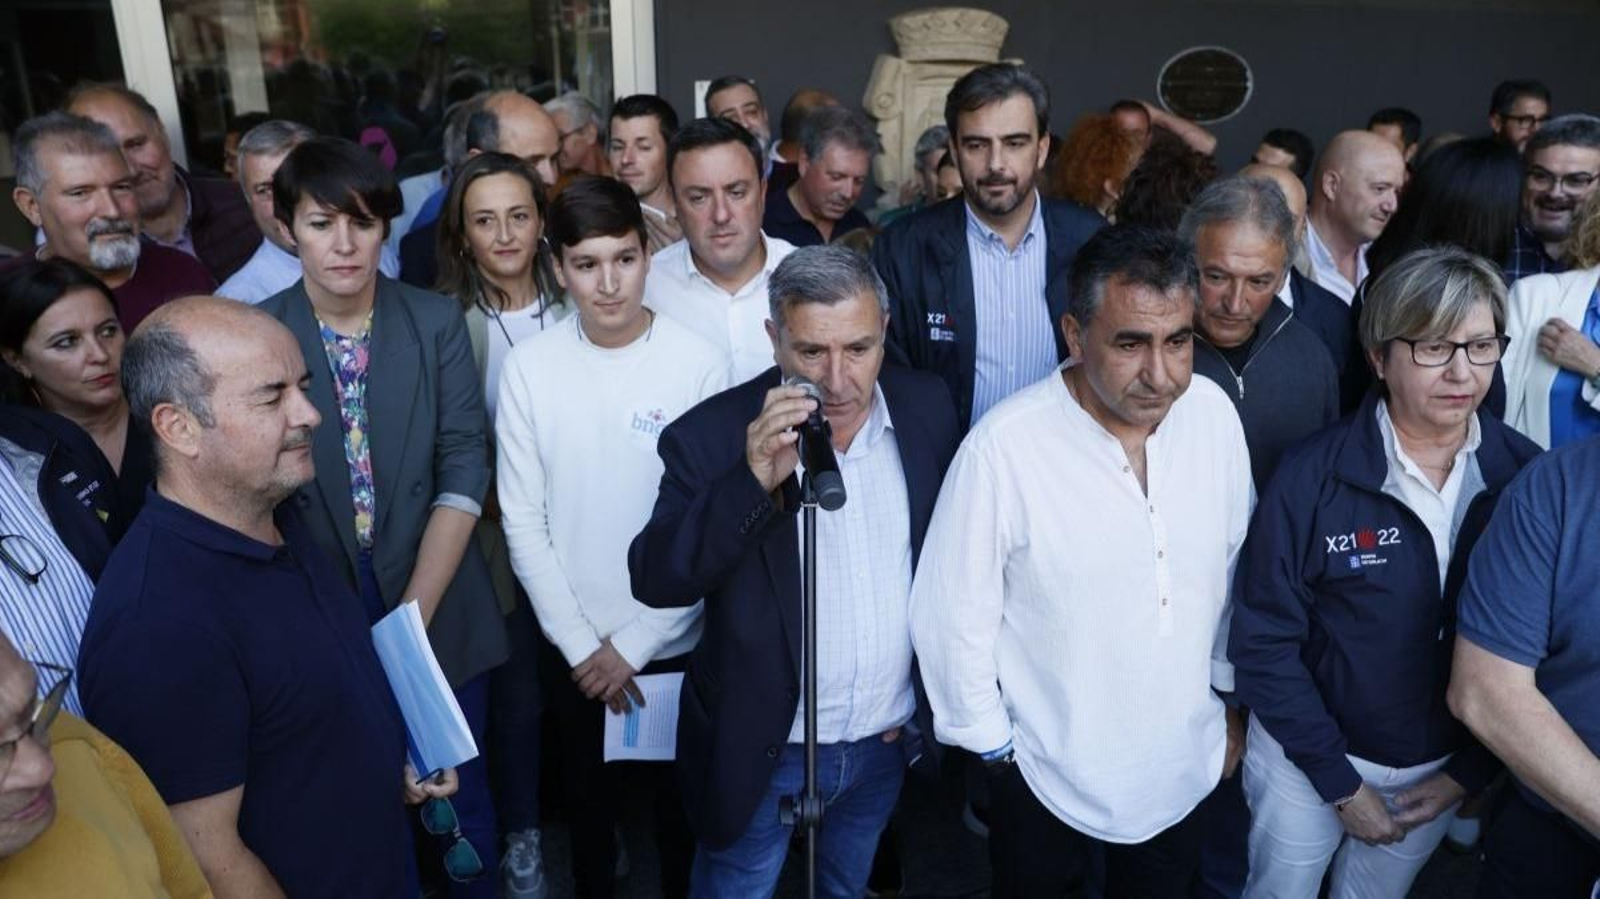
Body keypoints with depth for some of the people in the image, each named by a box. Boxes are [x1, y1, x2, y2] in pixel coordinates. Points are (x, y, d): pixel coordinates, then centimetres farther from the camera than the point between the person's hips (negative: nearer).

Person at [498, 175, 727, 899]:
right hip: (573, 647, 2)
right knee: (587, 799, 23)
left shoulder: (700, 364, -14)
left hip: (676, 643, -1)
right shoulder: (529, 369, -8)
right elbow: (523, 522, -4)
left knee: (681, 800, 18)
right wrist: (582, 645, -8)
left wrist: (634, 643, -11)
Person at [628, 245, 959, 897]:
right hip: (764, 752, -3)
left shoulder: (926, 407, -9)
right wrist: (753, 482, -39)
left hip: (889, 742, 3)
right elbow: (655, 581, -26)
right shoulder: (713, 436, -20)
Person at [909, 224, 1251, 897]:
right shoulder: (1003, 447, -26)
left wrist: (1232, 700, 10)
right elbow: (952, 619, -16)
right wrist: (993, 743, -6)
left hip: (1185, 764, 4)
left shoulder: (1213, 412, -11)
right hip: (1048, 776, -3)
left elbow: (1237, 569, 3)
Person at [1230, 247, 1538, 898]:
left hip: (1443, 768, 3)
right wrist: (1340, 781, -13)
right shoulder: (1312, 478, -22)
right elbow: (1265, 642, -16)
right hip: (1311, 758, -2)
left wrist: (1471, 772, -2)